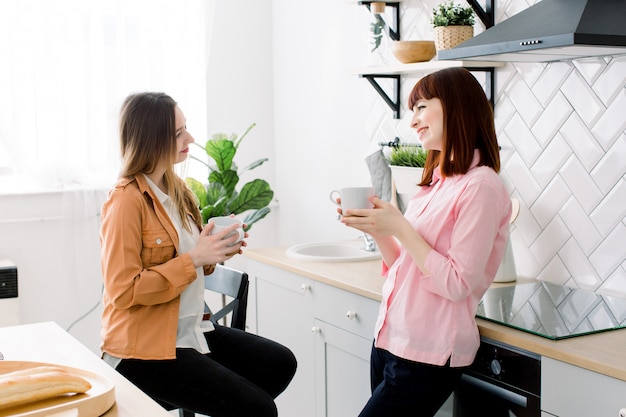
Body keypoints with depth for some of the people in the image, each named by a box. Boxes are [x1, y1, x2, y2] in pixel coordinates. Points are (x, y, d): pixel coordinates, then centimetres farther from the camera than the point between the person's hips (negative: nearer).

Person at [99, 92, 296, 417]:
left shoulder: (175, 189, 6)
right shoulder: (126, 201, -18)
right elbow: (124, 290, -20)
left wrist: (214, 253, -3)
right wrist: (194, 258, -23)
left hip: (190, 329, 8)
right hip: (144, 349, -8)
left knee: (280, 363, 4)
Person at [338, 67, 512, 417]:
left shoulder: (480, 187, -14)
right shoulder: (437, 182, 12)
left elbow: (457, 284, -18)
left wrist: (399, 227, -18)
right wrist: (376, 229, 0)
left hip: (426, 357, -8)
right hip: (389, 341, 8)